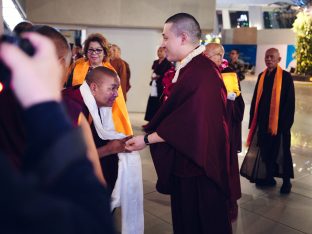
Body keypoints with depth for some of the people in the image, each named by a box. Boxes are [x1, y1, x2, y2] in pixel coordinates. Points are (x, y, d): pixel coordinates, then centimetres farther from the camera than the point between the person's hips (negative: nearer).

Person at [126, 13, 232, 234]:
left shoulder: (202, 72, -23)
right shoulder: (188, 68, 8)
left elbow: (188, 122, -26)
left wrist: (147, 139, -16)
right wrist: (149, 134, 9)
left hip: (200, 164, -9)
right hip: (184, 162, 9)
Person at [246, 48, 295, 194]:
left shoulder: (286, 77, -6)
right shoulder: (261, 76, 9)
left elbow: (290, 102, -8)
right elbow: (256, 99, 12)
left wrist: (286, 123, -13)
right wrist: (253, 119, 7)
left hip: (279, 121, -5)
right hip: (263, 121, 5)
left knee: (281, 152, 5)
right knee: (266, 150, 11)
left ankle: (286, 181, 19)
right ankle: (269, 177, 26)